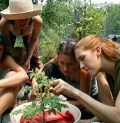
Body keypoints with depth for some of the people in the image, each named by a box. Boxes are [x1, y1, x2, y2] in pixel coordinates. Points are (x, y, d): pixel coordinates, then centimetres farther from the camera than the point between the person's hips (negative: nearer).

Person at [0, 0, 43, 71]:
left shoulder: (37, 21, -42)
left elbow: (34, 40, -21)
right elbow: (8, 44, -22)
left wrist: (28, 59, -22)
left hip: (29, 32, 1)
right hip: (11, 32, 0)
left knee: (34, 57, 4)